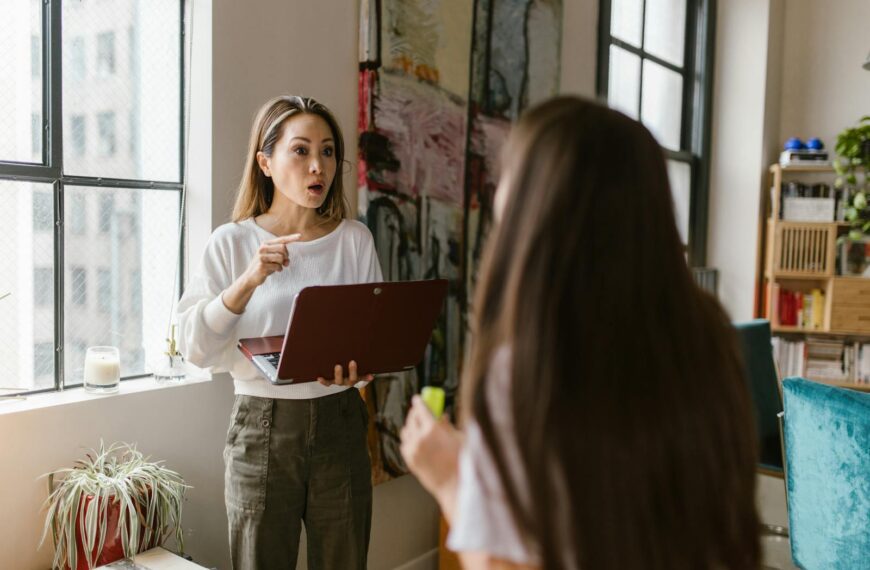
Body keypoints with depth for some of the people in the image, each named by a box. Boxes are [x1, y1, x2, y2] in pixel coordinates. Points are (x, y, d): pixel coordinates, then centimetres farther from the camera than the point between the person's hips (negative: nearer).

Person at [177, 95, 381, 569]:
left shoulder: (354, 239, 1)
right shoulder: (233, 241, -2)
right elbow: (194, 347, -9)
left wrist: (358, 366, -18)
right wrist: (248, 281, -20)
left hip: (340, 422, 2)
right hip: (262, 428, -1)